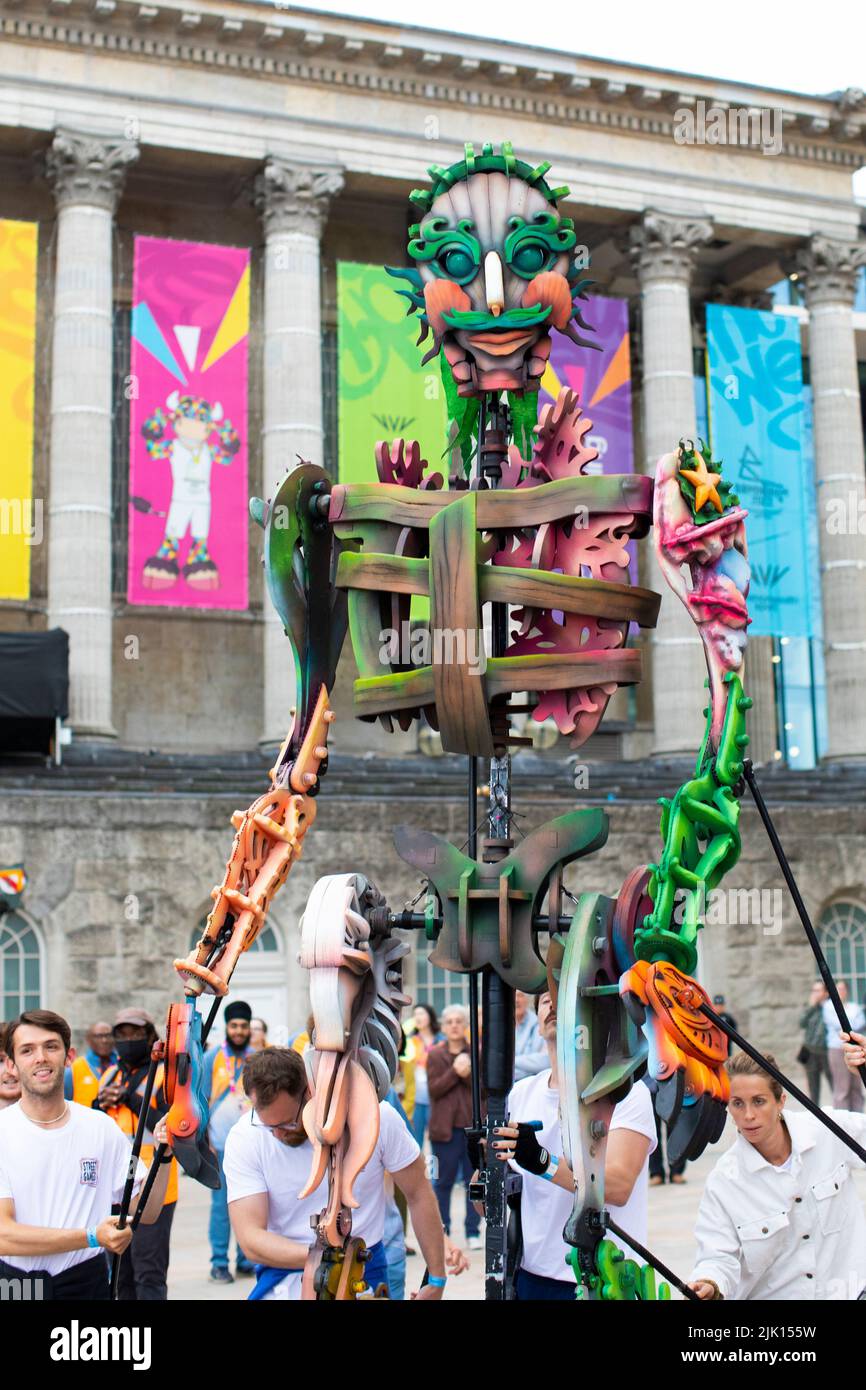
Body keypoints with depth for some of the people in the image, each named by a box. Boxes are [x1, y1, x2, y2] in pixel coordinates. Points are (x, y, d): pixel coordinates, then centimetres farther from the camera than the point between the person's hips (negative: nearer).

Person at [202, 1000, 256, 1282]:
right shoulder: (212, 1057, 0)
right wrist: (205, 1141, -5)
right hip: (221, 1142, -3)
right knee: (221, 1203, 0)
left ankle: (247, 1259, 17)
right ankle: (219, 1262, 7)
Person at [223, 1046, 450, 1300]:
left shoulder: (375, 1114, -10)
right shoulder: (243, 1139, -11)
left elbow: (419, 1194, 3)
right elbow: (250, 1238, -15)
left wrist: (437, 1280, 6)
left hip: (364, 1268, 2)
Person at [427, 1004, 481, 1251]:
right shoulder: (435, 1055, 3)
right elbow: (434, 1089, -6)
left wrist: (468, 1075, -16)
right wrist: (454, 1072, -17)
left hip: (473, 1126, 1)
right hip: (445, 1127, -1)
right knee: (443, 1181, 6)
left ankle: (473, 1232, 12)